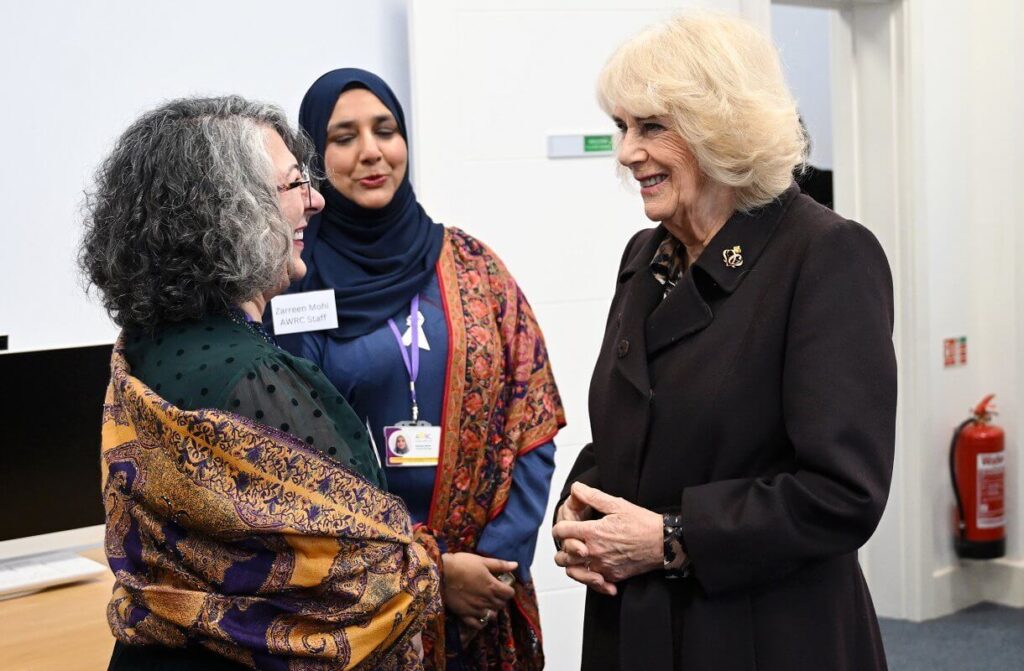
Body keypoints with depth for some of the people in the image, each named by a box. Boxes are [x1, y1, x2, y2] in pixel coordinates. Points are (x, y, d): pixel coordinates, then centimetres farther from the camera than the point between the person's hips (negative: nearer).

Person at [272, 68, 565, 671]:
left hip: (488, 587, 3)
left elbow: (531, 426, 2)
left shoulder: (472, 265, 3)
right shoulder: (293, 284, -5)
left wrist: (498, 558, -9)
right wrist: (431, 567, -11)